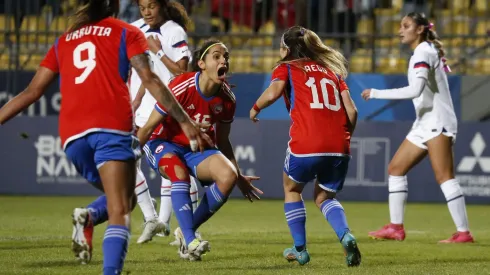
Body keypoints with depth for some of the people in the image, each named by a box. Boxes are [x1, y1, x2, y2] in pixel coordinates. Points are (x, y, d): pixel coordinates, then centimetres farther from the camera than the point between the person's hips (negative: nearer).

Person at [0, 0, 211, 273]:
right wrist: (185, 121, 0)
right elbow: (150, 80, 2)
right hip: (112, 126, -4)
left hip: (72, 135, 4)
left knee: (120, 200, 21)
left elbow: (32, 91, 22)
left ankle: (89, 218, -11)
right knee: (120, 211, -10)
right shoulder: (126, 33, 13)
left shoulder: (64, 41, 25)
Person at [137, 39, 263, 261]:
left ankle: (186, 230, -8)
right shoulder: (181, 88, -25)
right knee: (179, 173, -37)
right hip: (164, 144, -5)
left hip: (198, 149, 5)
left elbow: (222, 141, 7)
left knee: (228, 176, -23)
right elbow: (148, 128, -17)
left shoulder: (226, 98, -9)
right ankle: (189, 241, -37)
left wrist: (239, 177, 11)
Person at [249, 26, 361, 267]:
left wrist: (255, 109, 8)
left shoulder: (286, 68, 11)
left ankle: (300, 249, 20)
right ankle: (346, 236, -7)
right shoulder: (332, 69, 23)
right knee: (325, 197, 21)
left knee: (292, 189, 24)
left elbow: (273, 92, -10)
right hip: (339, 147, 4)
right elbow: (351, 110, 13)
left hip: (306, 146, -4)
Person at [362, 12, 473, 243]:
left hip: (437, 121, -10)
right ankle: (396, 228, 10)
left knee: (444, 177, -14)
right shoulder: (430, 51, 16)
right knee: (395, 168, 9)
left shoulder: (423, 52, -12)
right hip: (425, 123, 10)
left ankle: (463, 232, -16)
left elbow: (415, 90, -25)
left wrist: (376, 93, -22)